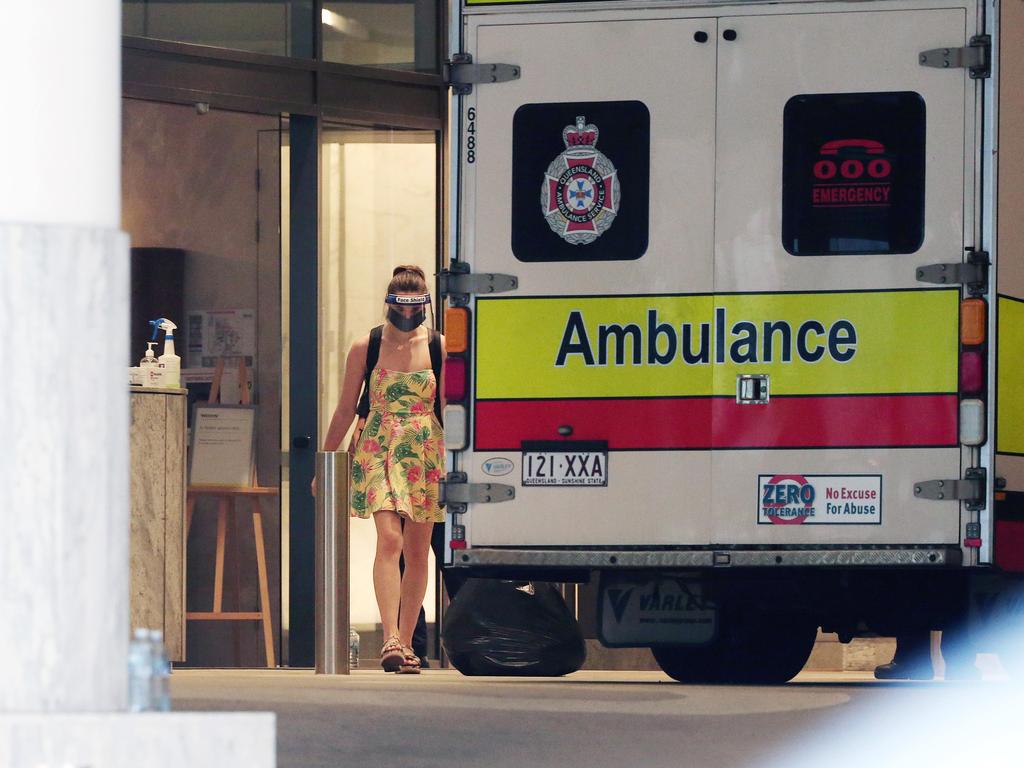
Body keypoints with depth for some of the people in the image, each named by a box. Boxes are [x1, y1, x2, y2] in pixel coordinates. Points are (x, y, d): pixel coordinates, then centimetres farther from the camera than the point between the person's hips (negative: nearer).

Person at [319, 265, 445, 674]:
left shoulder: (440, 348, 4)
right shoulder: (365, 348, 2)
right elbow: (345, 410, 8)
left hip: (426, 455, 2)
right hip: (378, 452, -2)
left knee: (417, 551, 3)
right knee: (389, 539, -18)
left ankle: (405, 644, 12)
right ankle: (391, 638, -24)